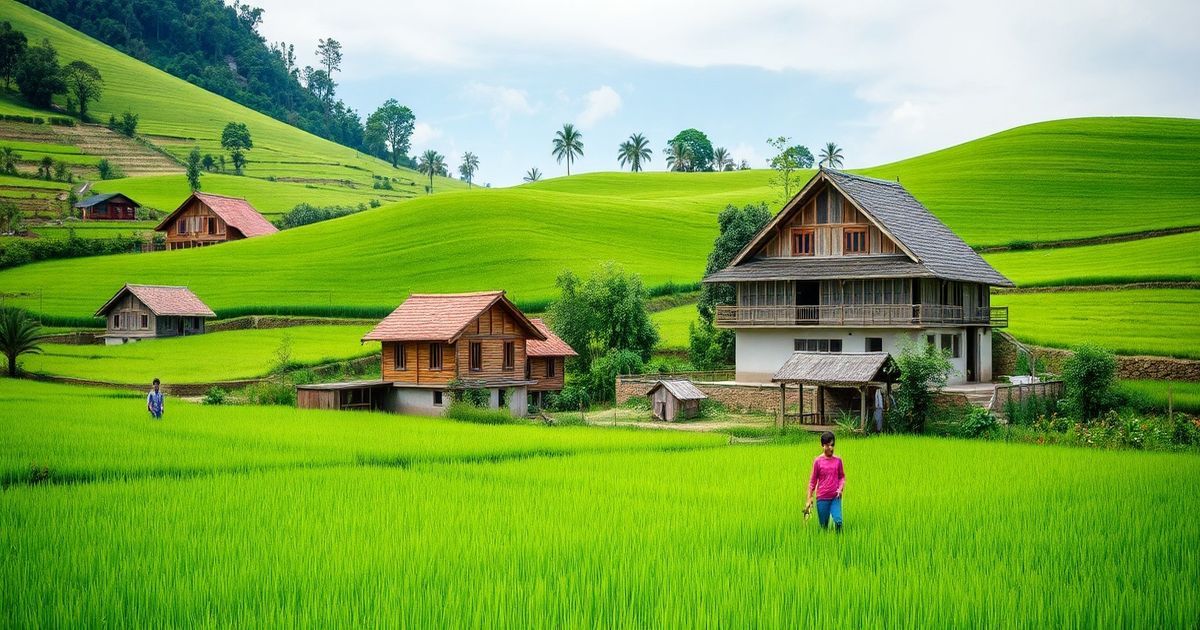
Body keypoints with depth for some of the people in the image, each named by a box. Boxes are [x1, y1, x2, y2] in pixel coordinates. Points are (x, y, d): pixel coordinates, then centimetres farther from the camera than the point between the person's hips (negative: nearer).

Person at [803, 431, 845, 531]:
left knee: (838, 521, -16)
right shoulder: (818, 461, -4)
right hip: (822, 498, -1)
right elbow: (812, 481, 2)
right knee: (824, 525, 6)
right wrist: (809, 499, 2)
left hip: (835, 497, 1)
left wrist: (840, 488, -7)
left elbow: (842, 477, 12)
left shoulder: (838, 460, 2)